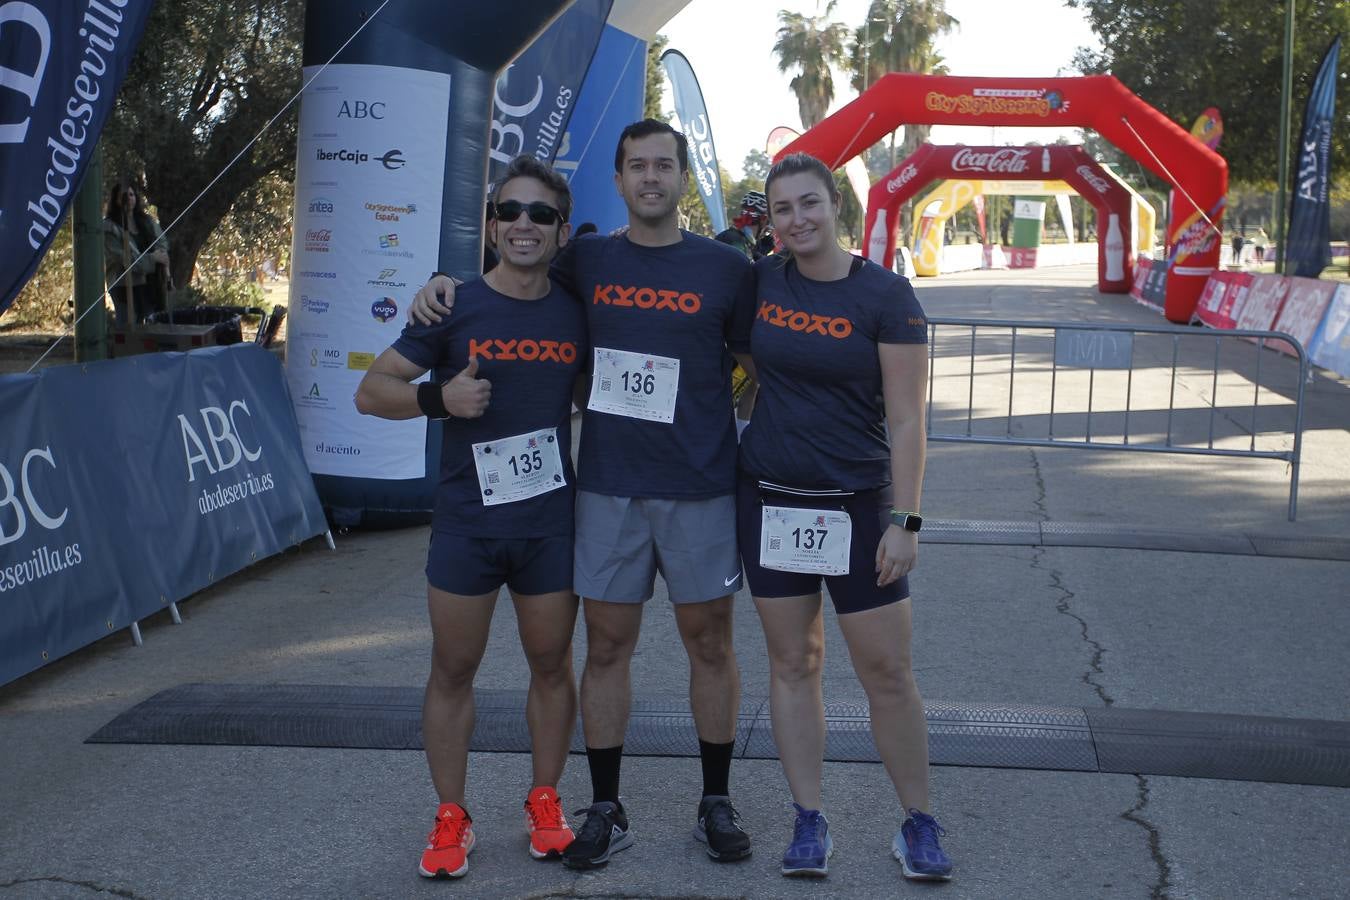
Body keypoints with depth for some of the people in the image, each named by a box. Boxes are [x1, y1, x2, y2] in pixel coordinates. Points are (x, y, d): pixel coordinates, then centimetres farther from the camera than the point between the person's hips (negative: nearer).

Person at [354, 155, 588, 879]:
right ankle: (451, 817, 20)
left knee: (551, 663, 11)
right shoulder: (456, 306, -6)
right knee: (453, 669, 6)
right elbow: (371, 390, -5)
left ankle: (544, 800, 28)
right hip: (467, 520, -2)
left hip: (551, 521, 2)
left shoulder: (576, 312, 2)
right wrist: (439, 397, -22)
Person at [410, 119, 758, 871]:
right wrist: (446, 284, 3)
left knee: (710, 641, 7)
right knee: (607, 645, 6)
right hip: (608, 487, 2)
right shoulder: (587, 262, 6)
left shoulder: (726, 269, 0)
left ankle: (717, 803, 22)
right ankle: (607, 810, 18)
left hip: (701, 489, -1)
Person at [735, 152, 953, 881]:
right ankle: (809, 822, 18)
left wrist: (905, 520, -15)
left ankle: (918, 826, 16)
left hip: (857, 506, -3)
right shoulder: (759, 281, 2)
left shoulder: (885, 296, -8)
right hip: (771, 500, 3)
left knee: (887, 672, 1)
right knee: (792, 663, 8)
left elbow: (906, 419, -10)